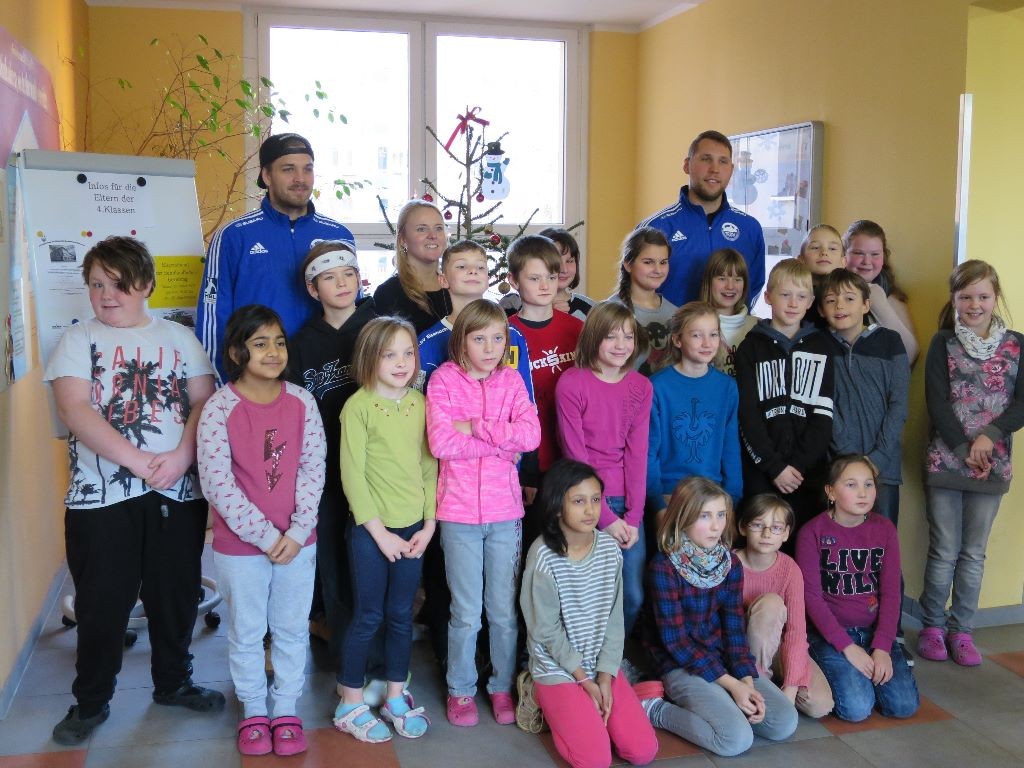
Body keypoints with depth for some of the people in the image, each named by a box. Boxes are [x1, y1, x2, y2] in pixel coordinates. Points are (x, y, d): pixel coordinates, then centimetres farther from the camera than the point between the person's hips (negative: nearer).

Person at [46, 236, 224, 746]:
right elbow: (74, 409, -10)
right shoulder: (79, 340, 3)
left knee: (176, 596, 12)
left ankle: (173, 682, 32)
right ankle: (90, 701, 24)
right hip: (100, 495, -2)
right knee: (101, 603, 6)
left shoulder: (178, 337, 8)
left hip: (178, 492, 2)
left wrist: (181, 457, -16)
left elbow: (205, 402, 1)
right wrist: (138, 462, -19)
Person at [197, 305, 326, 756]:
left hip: (297, 544, 2)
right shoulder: (219, 408, -14)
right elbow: (217, 484, -16)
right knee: (247, 633, 14)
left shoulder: (301, 401, -5)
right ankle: (253, 711, 34)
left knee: (292, 630, 15)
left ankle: (286, 710, 32)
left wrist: (297, 532, -11)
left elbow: (313, 468, -3)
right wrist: (265, 536, -15)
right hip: (240, 546, -2)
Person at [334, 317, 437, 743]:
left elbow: (429, 467, 6)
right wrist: (380, 533, -13)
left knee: (402, 615, 14)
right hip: (371, 531, -4)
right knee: (368, 617, 5)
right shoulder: (358, 406, -12)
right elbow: (352, 476, -13)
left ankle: (396, 698, 29)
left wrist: (428, 526, 0)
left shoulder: (420, 403, 4)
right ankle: (351, 705, 21)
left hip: (413, 529, 5)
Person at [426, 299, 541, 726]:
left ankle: (502, 687, 28)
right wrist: (502, 442, -13)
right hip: (458, 512, -2)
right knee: (466, 613, 7)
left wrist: (474, 426, -16)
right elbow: (440, 442, -17)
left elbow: (531, 435, -11)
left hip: (505, 510, 2)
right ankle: (461, 690, 26)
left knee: (504, 610, 11)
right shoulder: (444, 379, -4)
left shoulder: (511, 381, 4)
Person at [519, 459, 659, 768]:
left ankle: (583, 708, 18)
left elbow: (614, 619, 0)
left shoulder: (610, 549, -5)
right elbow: (546, 630, -14)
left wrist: (604, 677, -8)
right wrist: (585, 680, -10)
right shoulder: (544, 555, -20)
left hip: (602, 665, 5)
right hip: (557, 668, -5)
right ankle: (541, 694, 10)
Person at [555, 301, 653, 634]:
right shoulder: (571, 384, -9)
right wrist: (605, 517, -12)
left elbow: (637, 454, 0)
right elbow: (575, 456, -10)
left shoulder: (641, 387, 4)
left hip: (626, 503, 4)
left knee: (634, 596, 6)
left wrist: (633, 516, -7)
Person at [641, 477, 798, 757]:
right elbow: (675, 639, -18)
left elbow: (734, 627, 0)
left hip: (724, 658, 6)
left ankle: (721, 706, 8)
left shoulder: (730, 563, 1)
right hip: (681, 665, -6)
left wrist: (747, 681, -15)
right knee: (737, 738, -23)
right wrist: (731, 684, -19)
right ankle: (657, 709, -4)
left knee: (785, 723, -9)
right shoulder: (664, 567, -18)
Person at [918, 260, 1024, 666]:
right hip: (945, 461, -2)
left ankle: (961, 629, 19)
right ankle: (932, 626, 16)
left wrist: (988, 437, -15)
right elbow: (937, 403, -6)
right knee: (944, 552, 2)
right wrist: (966, 450, -12)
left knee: (974, 553, 9)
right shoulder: (943, 343, 1)